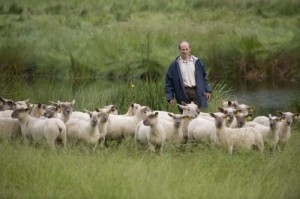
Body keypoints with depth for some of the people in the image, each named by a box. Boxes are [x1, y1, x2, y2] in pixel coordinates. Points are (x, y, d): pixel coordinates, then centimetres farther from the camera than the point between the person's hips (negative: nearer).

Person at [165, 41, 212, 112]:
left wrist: (207, 90, 8)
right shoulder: (174, 64, 2)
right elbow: (169, 81, 3)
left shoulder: (196, 61, 9)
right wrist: (170, 97, -4)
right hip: (183, 94, -1)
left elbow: (203, 76, 15)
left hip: (196, 92, 1)